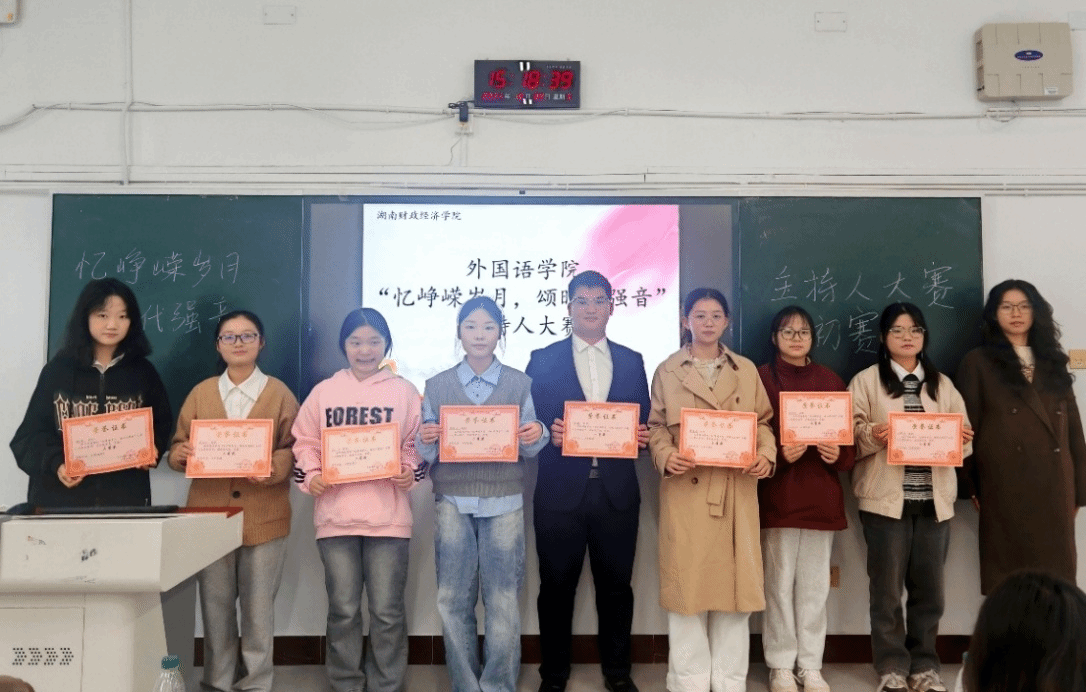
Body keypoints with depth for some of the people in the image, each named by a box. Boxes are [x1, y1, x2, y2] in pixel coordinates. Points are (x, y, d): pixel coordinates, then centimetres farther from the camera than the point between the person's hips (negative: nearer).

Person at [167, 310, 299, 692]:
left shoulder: (279, 393, 4)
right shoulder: (201, 392, 11)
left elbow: (294, 449, -2)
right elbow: (179, 444, 9)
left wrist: (273, 468, -22)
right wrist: (180, 453, -14)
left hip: (263, 517, -2)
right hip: (211, 514, 2)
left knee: (258, 608, 5)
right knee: (215, 606, 10)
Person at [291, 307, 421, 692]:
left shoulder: (404, 392, 5)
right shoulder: (324, 392, 8)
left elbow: (416, 445, 6)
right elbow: (305, 443, 9)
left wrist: (409, 472, -12)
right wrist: (311, 476, -8)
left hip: (388, 516, -1)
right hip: (336, 515, 1)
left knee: (387, 610, 5)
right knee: (343, 610, 10)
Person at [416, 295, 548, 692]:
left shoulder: (520, 384, 6)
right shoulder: (437, 385, 7)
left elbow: (529, 449, 8)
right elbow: (428, 453, 7)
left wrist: (537, 435, -13)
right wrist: (425, 440, -14)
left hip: (504, 502, 0)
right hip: (452, 502, 1)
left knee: (503, 599, 3)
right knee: (453, 599, 5)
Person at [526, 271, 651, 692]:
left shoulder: (631, 361, 10)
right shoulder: (543, 360, 3)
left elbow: (643, 423, 10)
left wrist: (643, 436, -11)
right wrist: (549, 435, -20)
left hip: (616, 491, 2)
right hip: (560, 491, -2)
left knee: (616, 584, 11)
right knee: (557, 585, 9)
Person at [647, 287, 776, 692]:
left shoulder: (746, 370, 12)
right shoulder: (668, 371, 6)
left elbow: (763, 421, 11)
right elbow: (656, 426, 4)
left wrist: (766, 454, -8)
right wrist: (666, 457, -15)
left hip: (737, 489, 2)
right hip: (687, 487, -2)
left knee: (735, 579, 6)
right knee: (687, 580, 1)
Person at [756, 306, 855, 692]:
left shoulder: (831, 381, 11)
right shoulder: (760, 378, -2)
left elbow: (849, 437, 10)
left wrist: (838, 454, -10)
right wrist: (779, 454, -21)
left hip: (821, 494, 4)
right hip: (778, 496, -3)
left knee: (815, 584, 9)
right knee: (779, 582, 3)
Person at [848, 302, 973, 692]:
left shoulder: (942, 384, 14)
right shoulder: (866, 381, 3)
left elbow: (964, 438, 12)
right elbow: (851, 436, -4)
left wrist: (961, 439, -10)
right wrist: (873, 435, -23)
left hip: (934, 499, 3)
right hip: (886, 498, -3)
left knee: (929, 587, 8)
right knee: (887, 587, 2)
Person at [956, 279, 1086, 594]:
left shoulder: (1052, 361, 16)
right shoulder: (978, 362, 2)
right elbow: (967, 427, 0)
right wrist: (972, 487, -3)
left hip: (1055, 487, 4)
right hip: (1006, 486, -4)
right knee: (1010, 579, 0)